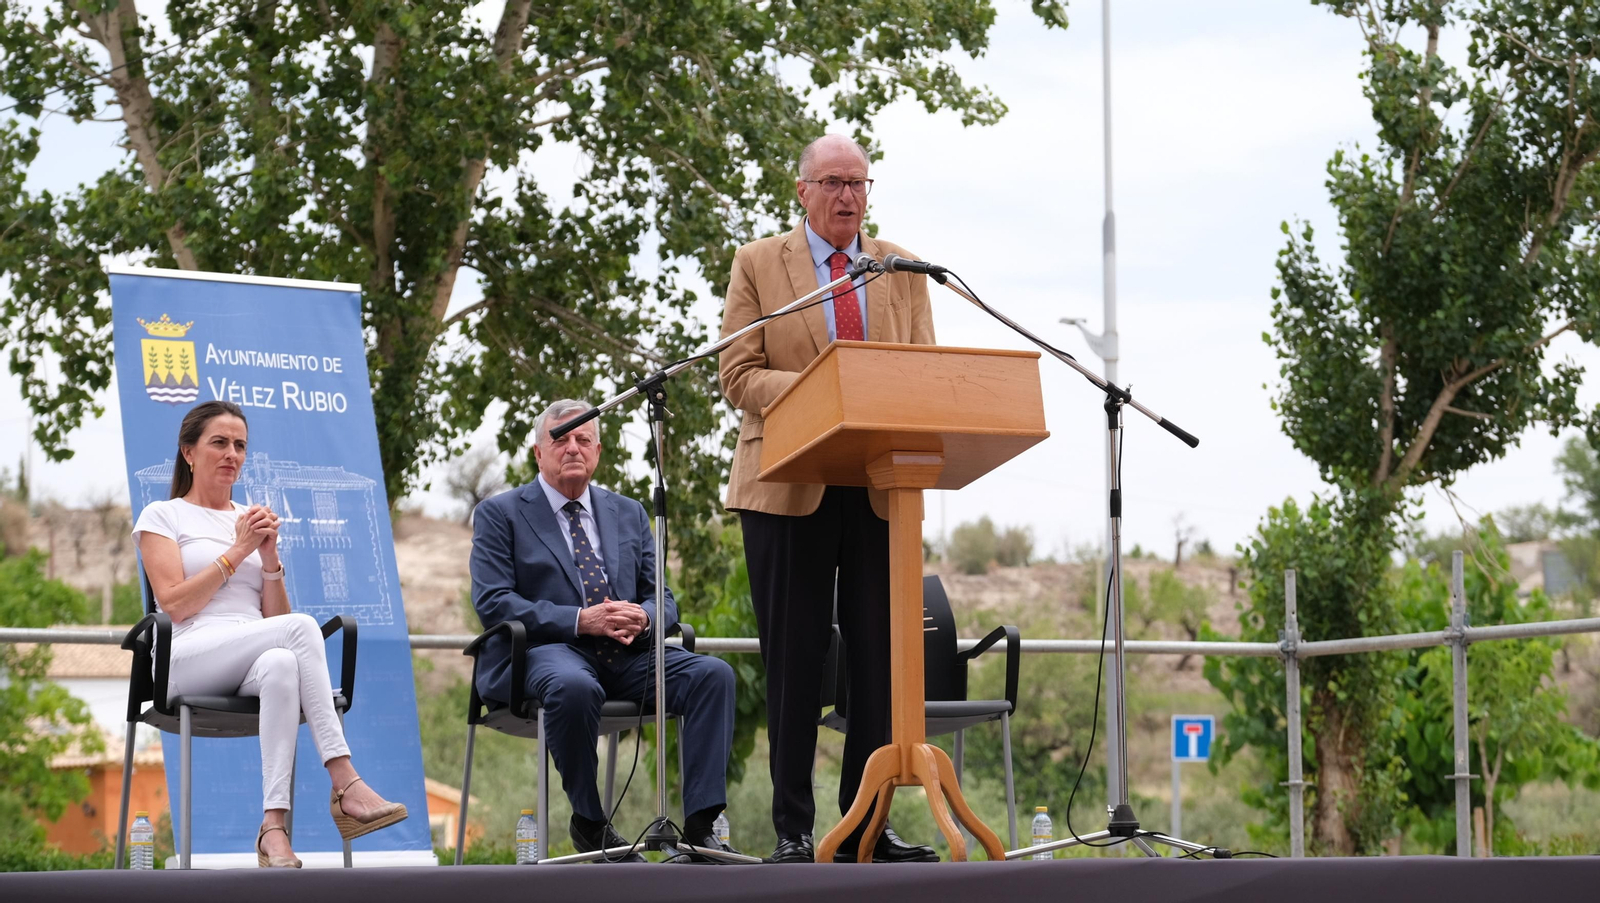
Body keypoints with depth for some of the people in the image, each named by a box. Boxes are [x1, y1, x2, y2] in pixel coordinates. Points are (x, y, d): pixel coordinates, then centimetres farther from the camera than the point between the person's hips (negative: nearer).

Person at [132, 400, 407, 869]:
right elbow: (173, 603, -3)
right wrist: (237, 550, -2)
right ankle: (347, 785, -42)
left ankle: (274, 826, -48)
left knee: (280, 664, -39)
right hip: (189, 661, -4)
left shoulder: (252, 520, 25)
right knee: (301, 627, -34)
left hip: (253, 663, 4)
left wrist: (269, 557, 1)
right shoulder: (162, 516, 13)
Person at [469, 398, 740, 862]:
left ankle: (700, 825, -24)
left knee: (713, 674, -22)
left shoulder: (629, 513, 22)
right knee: (574, 687, -40)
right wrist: (580, 620, -17)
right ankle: (589, 823, -18)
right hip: (545, 650, -4)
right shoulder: (500, 513, 7)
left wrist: (642, 617, -10)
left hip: (627, 651, 5)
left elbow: (662, 597, 17)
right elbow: (492, 601, -6)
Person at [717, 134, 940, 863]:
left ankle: (867, 823, 9)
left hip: (880, 487, 3)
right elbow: (738, 374, -2)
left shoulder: (902, 270, 14)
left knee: (880, 657, 1)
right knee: (794, 659, 0)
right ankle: (793, 827, 6)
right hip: (789, 483, -3)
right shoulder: (758, 264, 5)